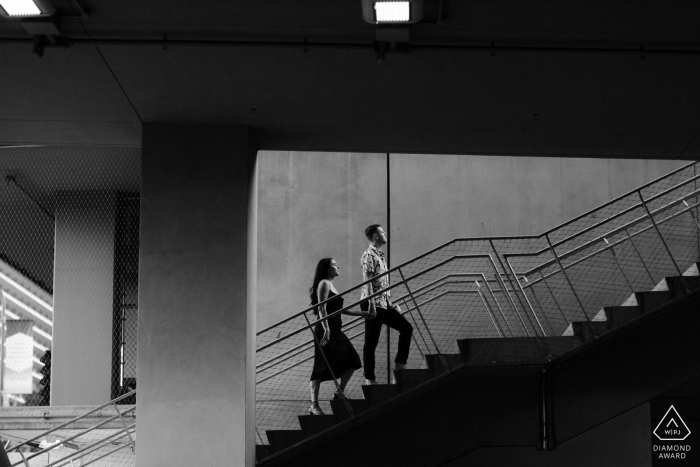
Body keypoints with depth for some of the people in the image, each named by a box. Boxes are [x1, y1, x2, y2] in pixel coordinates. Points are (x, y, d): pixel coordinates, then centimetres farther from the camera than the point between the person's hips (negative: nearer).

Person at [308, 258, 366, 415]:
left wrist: (361, 313, 28)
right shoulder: (324, 284, -8)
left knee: (351, 361, 6)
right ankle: (314, 406, -11)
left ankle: (340, 392, 18)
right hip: (326, 331, -10)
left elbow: (338, 308, 25)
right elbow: (322, 308, -18)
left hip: (335, 331, 10)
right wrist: (326, 329, -27)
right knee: (321, 367, -10)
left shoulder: (330, 285, 20)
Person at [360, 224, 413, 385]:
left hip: (384, 304, 10)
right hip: (373, 304, -10)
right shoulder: (369, 256, -10)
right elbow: (367, 281, -18)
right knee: (371, 342, -5)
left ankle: (399, 365, 11)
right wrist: (371, 304, -24)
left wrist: (391, 303, 22)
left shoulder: (380, 256, 18)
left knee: (406, 328, 9)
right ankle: (369, 379, -1)